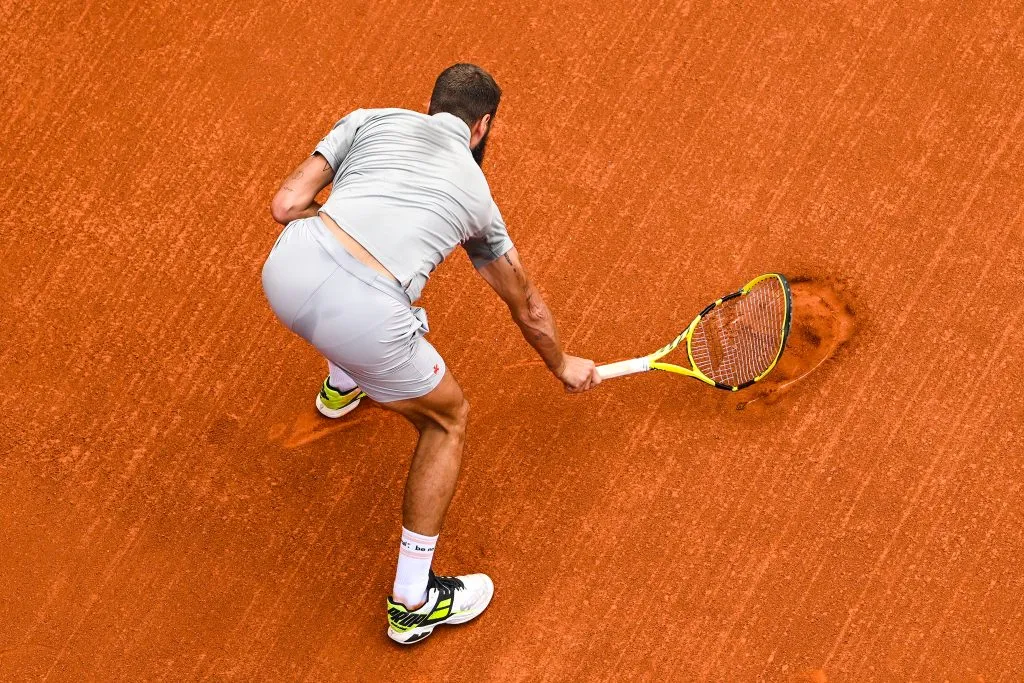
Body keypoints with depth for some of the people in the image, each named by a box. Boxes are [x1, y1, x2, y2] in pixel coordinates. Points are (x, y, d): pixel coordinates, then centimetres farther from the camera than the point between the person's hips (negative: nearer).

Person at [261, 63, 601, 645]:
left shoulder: (372, 120, 21)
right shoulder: (477, 194, 23)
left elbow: (287, 205, 14)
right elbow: (527, 306, 36)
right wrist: (563, 365, 54)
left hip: (286, 267, 4)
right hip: (362, 318, -4)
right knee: (449, 419, 22)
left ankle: (342, 384, 67)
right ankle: (413, 604, 27)